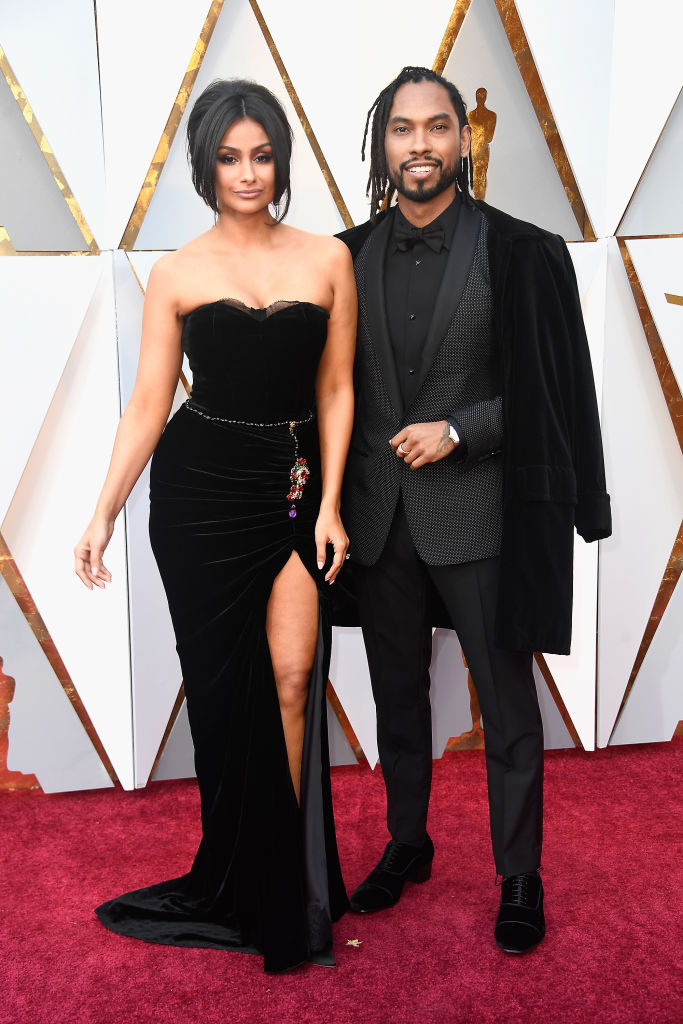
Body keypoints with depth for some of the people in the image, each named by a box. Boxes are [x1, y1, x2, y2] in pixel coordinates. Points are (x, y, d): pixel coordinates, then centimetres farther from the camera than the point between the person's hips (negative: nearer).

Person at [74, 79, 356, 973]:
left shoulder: (328, 259, 4)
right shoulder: (176, 274, 2)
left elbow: (336, 390, 4)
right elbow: (148, 404, 1)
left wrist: (329, 505, -2)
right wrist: (104, 514, -4)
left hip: (295, 488, 1)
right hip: (198, 490, 0)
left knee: (292, 678, -4)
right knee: (224, 680, 6)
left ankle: (287, 876, 14)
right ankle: (237, 877, 25)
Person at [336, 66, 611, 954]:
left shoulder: (523, 253, -6)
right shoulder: (351, 256, 5)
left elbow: (556, 390, -5)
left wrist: (456, 430, -14)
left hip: (477, 511, -4)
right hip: (378, 514, 4)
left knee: (508, 706, 7)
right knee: (398, 695, 17)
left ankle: (520, 877, 25)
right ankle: (407, 846, 37)